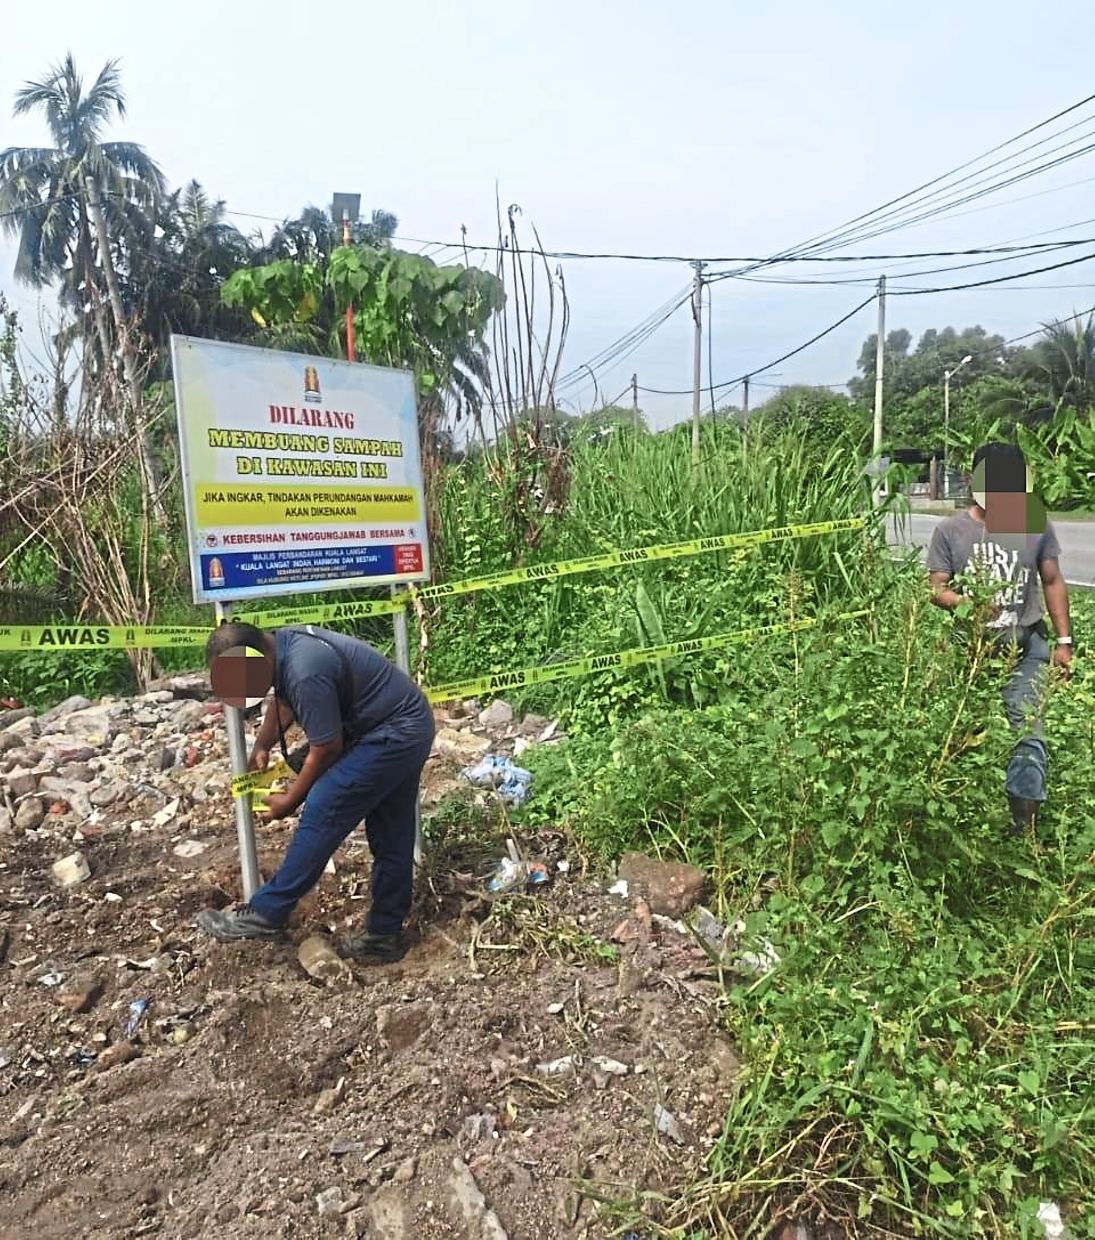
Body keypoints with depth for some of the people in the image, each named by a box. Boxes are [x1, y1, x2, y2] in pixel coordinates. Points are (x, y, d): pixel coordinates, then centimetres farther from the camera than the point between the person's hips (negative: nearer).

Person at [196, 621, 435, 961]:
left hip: (391, 737, -10)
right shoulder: (282, 642, 1)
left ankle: (265, 914, 2)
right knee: (391, 837, 14)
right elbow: (282, 701, 22)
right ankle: (385, 935, 23)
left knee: (322, 815, -8)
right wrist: (261, 748, 12)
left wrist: (291, 799, -4)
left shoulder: (305, 672, -28)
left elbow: (326, 749, -18)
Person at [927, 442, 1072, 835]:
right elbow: (936, 588, -1)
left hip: (1026, 646, 1)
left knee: (1027, 733, -4)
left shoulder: (1036, 525, 4)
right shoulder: (950, 531, -1)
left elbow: (1052, 582, 11)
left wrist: (1064, 640, 7)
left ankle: (1024, 822, 6)